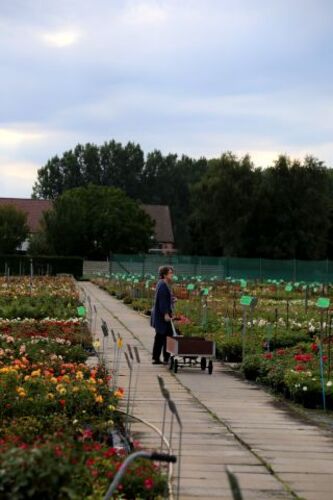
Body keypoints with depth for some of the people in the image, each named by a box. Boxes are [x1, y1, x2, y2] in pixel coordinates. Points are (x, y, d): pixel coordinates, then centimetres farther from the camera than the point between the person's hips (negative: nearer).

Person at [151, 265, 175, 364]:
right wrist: (166, 314, -24)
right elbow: (162, 300, -22)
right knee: (168, 335, -5)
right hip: (162, 315, -11)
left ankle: (155, 358, 15)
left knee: (159, 337, 12)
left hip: (159, 315, 11)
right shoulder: (163, 285, -16)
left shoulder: (162, 284, 15)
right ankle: (166, 358, -1)